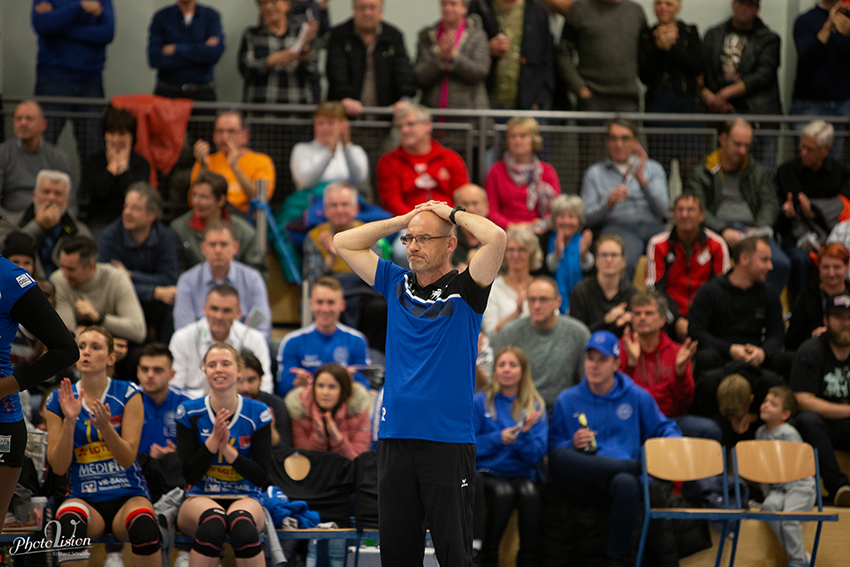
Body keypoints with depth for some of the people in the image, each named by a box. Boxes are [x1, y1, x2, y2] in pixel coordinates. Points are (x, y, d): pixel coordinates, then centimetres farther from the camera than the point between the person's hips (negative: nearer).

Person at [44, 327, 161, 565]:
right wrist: (70, 422, -14)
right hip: (84, 498, 1)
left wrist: (105, 427, -24)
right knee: (69, 520, -37)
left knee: (144, 527, -36)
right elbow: (58, 467, 0)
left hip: (127, 495, -1)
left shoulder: (128, 395, 1)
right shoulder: (58, 401, 5)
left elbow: (128, 459, -7)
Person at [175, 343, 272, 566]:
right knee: (213, 520, -39)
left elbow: (262, 478, -2)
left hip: (245, 499, 0)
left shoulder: (258, 414, 2)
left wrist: (227, 449, -15)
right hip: (200, 498, 0)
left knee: (242, 524, -39)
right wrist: (213, 440, -15)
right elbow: (190, 474, -3)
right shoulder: (189, 413, 3)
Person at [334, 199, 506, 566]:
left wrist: (452, 214, 0)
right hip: (395, 437, 4)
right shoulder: (397, 284, 13)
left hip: (449, 440, -4)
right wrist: (404, 219, 12)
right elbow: (343, 243, 17)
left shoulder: (463, 291, -1)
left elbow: (496, 238, -17)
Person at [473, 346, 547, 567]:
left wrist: (525, 434, -13)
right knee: (504, 491, -36)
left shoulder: (535, 406, 11)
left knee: (529, 492, -34)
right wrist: (499, 439, -11)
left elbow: (536, 455, 5)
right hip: (487, 472, -2)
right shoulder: (481, 401, 7)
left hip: (521, 474, 2)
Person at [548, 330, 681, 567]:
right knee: (560, 456, -36)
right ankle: (638, 465, -24)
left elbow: (664, 428, 22)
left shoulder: (637, 397, 17)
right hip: (582, 483, 1)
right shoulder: (567, 400, 16)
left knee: (626, 484, -41)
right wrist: (573, 445, -9)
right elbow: (553, 448, 13)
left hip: (620, 474, -1)